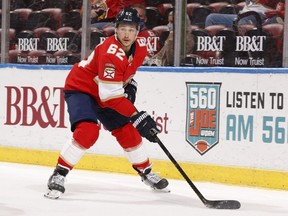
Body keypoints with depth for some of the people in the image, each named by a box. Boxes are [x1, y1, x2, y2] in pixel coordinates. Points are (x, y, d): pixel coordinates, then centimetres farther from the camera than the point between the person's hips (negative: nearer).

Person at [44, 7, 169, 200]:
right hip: (80, 89, -8)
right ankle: (58, 174, -18)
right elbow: (110, 96, -36)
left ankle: (146, 173, 27)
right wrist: (138, 117, -37)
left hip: (105, 92, 8)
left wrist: (130, 85, 2)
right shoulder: (110, 52, -34)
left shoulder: (141, 48, -8)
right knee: (88, 131, -28)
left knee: (128, 131, 7)